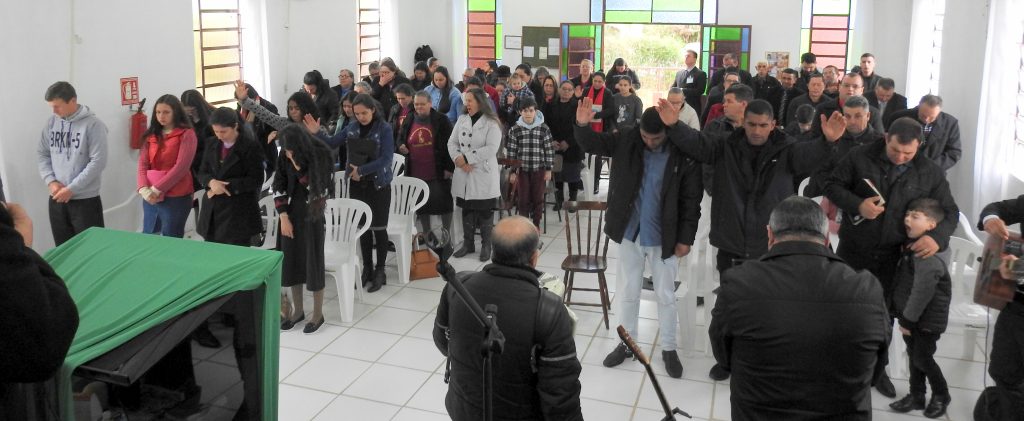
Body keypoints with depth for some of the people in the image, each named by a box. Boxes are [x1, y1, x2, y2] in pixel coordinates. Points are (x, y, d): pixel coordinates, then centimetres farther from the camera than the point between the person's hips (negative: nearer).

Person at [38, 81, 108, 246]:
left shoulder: (93, 124, -11)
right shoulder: (51, 123, 6)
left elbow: (98, 162, -15)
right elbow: (42, 154, 12)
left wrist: (72, 189, -16)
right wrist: (50, 181, -5)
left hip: (85, 199, -5)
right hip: (56, 199, 5)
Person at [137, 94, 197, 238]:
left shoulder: (187, 134, -6)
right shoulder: (151, 135, 12)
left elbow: (181, 167, -14)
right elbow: (143, 164, 5)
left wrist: (156, 189, -15)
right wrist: (143, 189, -12)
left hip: (176, 198, -5)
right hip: (151, 197, 6)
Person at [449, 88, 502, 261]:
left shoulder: (491, 123, -8)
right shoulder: (462, 119, 9)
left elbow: (491, 148, -19)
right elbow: (452, 142, 6)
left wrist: (466, 158, -19)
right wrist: (458, 159, -14)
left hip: (484, 174, -5)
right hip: (463, 175, 5)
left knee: (485, 211, 4)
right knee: (467, 210, 13)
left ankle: (486, 245, 17)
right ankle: (468, 243, 26)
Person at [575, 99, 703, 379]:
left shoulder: (684, 154, -15)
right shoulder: (627, 142, -7)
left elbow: (691, 200, -10)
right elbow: (593, 143, -2)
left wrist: (686, 238, -10)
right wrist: (583, 125, -24)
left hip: (664, 238, -3)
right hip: (629, 233, 3)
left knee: (665, 295, 13)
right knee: (627, 292, 15)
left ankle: (668, 348, 29)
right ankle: (626, 343, 31)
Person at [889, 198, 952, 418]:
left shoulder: (929, 254, -26)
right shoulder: (911, 246, 4)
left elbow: (922, 291, -24)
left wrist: (908, 319, -17)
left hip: (928, 318, -8)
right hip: (912, 316, 8)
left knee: (922, 358, 3)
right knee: (914, 355, 15)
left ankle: (941, 396, 23)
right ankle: (916, 396, 26)